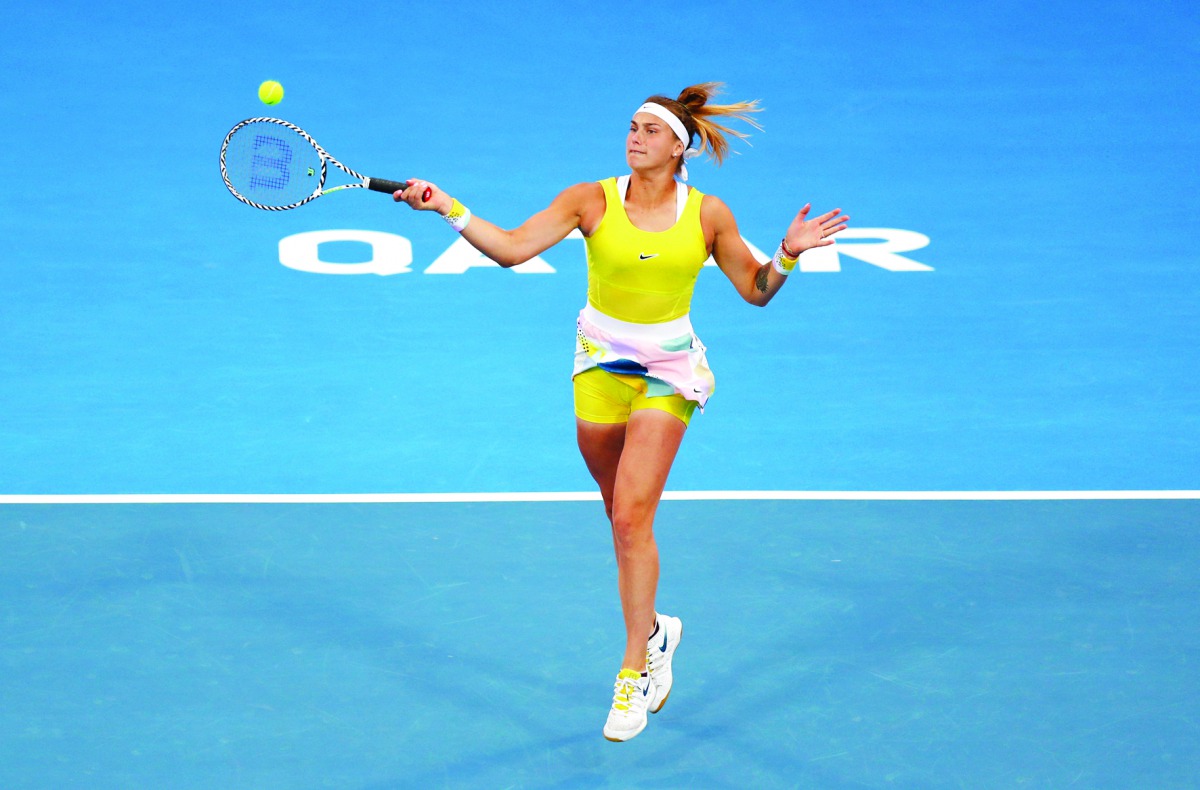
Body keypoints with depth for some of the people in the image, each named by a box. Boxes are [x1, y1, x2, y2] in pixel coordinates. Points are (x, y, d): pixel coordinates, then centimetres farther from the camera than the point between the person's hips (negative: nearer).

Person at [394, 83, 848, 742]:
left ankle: (635, 673, -8)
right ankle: (654, 631, 37)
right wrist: (447, 208, -21)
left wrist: (788, 253, -12)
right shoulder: (592, 200, -5)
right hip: (601, 364, 2)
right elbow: (512, 249, -11)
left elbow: (756, 290, 6)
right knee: (621, 515, 12)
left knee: (632, 517, -14)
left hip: (667, 372, -2)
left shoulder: (707, 215, -4)